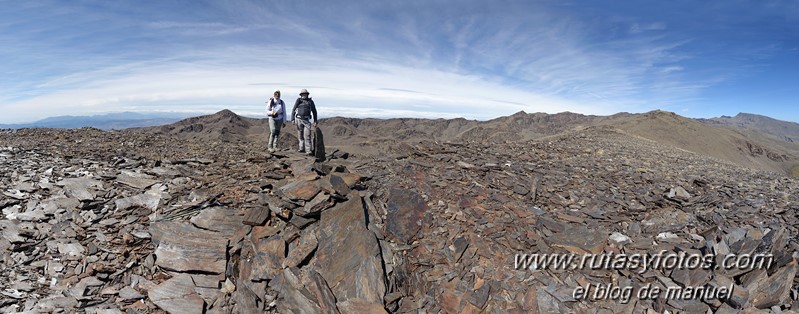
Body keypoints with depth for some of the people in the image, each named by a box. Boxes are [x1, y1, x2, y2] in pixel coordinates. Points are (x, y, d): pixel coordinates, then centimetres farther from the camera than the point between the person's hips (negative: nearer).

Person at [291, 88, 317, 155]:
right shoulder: (298, 100, 3)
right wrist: (293, 119, -8)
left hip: (307, 120, -1)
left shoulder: (310, 101, 6)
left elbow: (314, 111, 12)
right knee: (300, 135, 9)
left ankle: (309, 151, -14)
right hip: (299, 119, 1)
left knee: (307, 135, -11)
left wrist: (315, 121, 8)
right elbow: (293, 110, 2)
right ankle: (302, 148, 24)